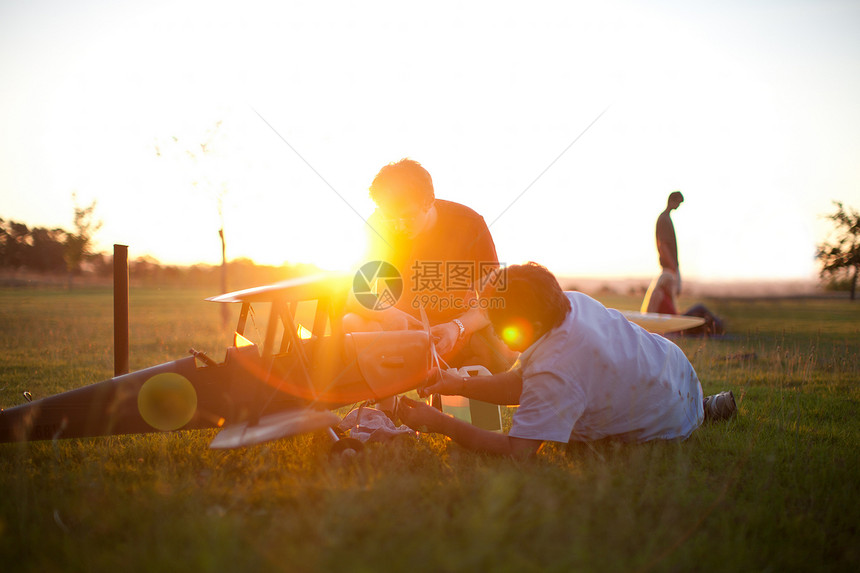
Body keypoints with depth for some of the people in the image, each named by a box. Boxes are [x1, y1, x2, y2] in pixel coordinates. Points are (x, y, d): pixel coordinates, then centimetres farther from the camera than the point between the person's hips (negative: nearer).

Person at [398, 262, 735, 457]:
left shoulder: (555, 373, -41)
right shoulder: (571, 301, -14)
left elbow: (515, 452, -42)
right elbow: (521, 382, -5)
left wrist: (439, 423, -35)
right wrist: (460, 385, -16)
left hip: (669, 426, -7)